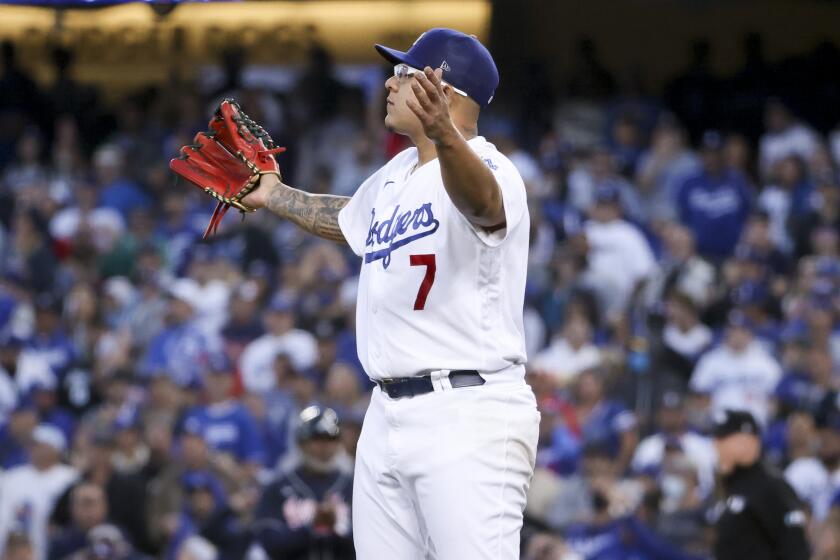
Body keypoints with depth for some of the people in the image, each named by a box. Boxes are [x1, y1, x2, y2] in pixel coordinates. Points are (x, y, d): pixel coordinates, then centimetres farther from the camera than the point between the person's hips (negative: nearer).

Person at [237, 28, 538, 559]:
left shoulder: (489, 170, -14)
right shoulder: (393, 175, 15)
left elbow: (479, 198, -39)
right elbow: (352, 219, 38)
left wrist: (443, 134, -59)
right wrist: (274, 195, 48)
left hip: (469, 418, -9)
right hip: (389, 415, 9)